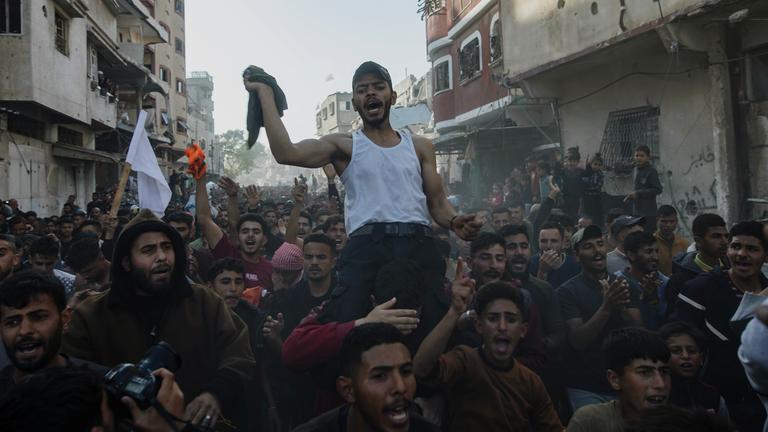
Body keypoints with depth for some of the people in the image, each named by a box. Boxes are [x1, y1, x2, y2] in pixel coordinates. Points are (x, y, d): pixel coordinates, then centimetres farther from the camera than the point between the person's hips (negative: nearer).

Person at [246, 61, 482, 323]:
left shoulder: (419, 147, 21)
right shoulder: (344, 146, 12)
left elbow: (437, 203, 17)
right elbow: (286, 154, -4)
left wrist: (454, 222, -6)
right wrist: (265, 94, 1)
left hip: (419, 245, 3)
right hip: (367, 246, -2)